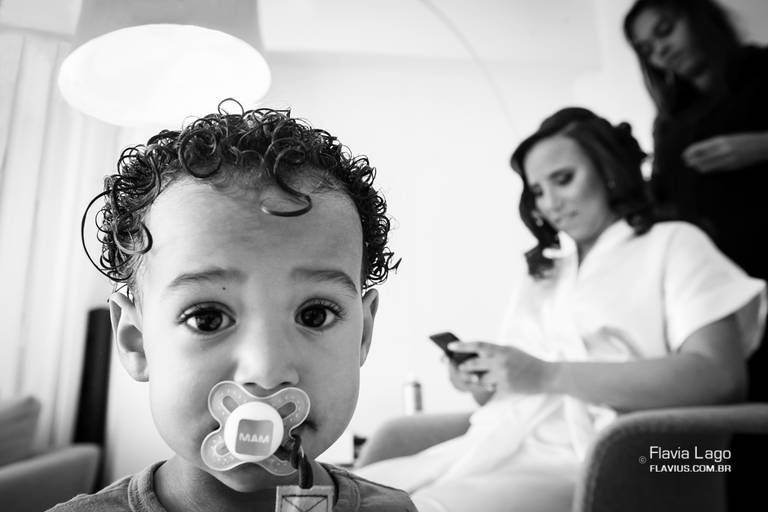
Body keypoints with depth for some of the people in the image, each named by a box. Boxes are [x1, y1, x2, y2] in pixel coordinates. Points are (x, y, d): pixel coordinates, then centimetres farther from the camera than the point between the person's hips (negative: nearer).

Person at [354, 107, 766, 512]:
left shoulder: (673, 243, 7)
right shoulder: (540, 272, 22)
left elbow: (719, 377, -9)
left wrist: (548, 375, -15)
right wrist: (482, 383, -2)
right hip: (491, 444, 5)